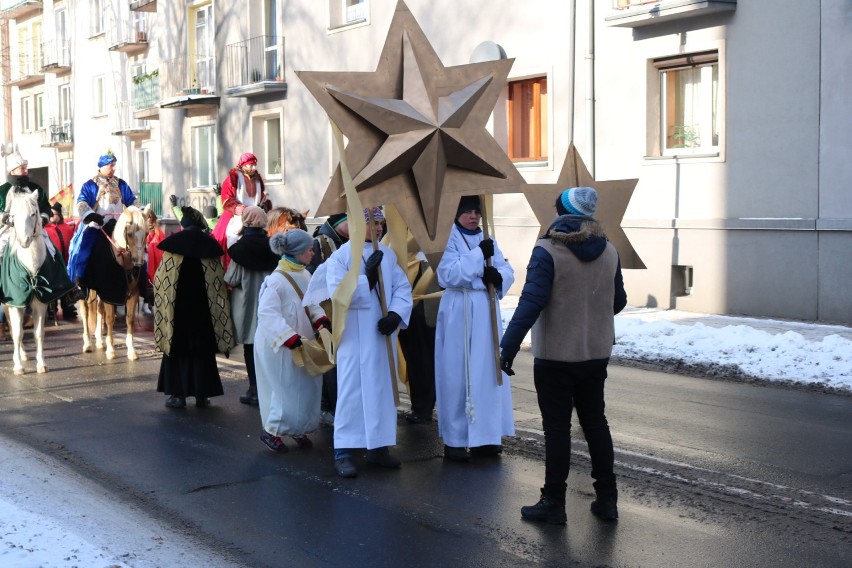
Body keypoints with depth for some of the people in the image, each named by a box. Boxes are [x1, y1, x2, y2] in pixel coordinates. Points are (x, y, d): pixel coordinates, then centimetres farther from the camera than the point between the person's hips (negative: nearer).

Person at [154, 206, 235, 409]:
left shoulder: (173, 243, -5)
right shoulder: (211, 245, -1)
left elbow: (162, 278, -4)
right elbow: (219, 281, 0)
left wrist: (163, 304, 9)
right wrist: (217, 305, 10)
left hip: (178, 306, -1)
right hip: (203, 307, 1)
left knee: (178, 347, 7)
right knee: (202, 349, 8)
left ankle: (178, 394, 4)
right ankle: (202, 394, 9)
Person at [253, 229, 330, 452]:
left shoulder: (304, 275, 3)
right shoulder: (276, 281, -22)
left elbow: (311, 303, 15)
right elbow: (268, 314, -29)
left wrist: (321, 320, -4)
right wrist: (290, 338, -34)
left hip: (301, 343, 8)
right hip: (279, 347, -8)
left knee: (307, 387, 12)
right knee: (287, 390, -2)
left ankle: (299, 429, 30)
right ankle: (271, 431, 16)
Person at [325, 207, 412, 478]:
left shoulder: (387, 255, 8)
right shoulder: (340, 256, -6)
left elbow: (403, 288, 5)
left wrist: (396, 315, -11)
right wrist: (367, 277, -20)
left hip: (383, 334, 5)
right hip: (355, 336, -5)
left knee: (383, 388, 9)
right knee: (352, 390, -4)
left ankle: (379, 446, 19)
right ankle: (343, 452, 1)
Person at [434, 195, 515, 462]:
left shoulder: (487, 240, 14)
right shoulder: (448, 239, -4)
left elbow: (508, 271, 9)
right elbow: (448, 275, -18)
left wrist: (498, 275, -13)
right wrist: (479, 255, -20)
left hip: (486, 312, 6)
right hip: (458, 313, -6)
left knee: (488, 373, 7)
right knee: (457, 376, -3)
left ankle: (483, 436, 16)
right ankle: (454, 440, 4)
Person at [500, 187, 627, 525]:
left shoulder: (548, 250, -15)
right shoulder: (608, 251, 3)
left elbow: (531, 302, -22)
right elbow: (618, 301, 11)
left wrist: (509, 345, -19)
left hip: (556, 357, -5)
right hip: (596, 354, 5)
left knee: (557, 427, 2)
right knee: (595, 422, 15)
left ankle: (554, 503, 8)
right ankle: (606, 499, 20)